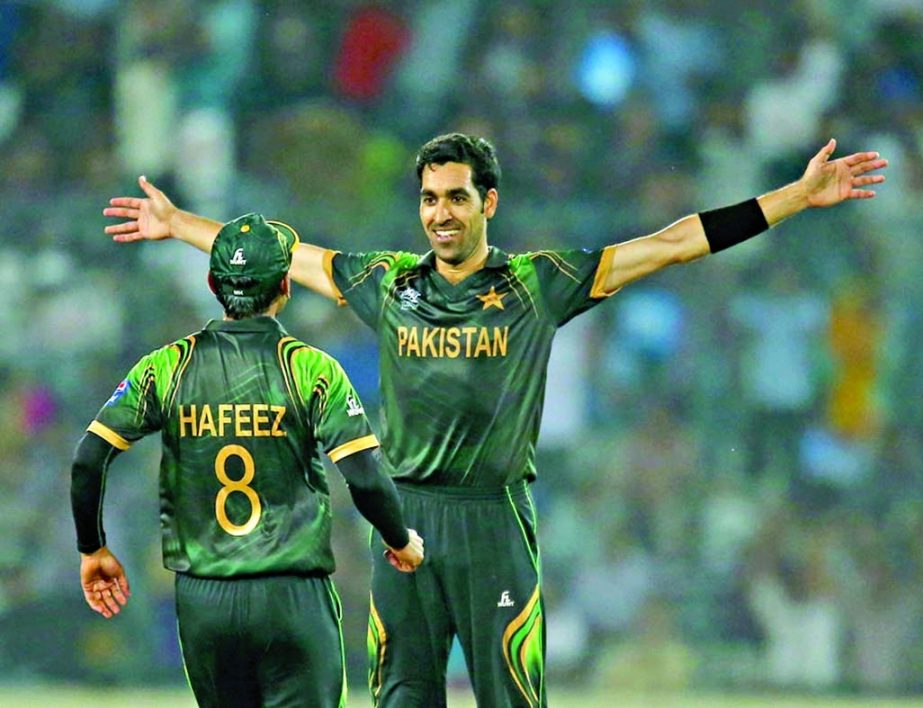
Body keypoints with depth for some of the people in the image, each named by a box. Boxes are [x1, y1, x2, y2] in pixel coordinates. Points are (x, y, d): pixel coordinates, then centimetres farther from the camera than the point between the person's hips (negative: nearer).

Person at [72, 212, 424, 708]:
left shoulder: (168, 369, 2)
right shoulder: (311, 369, -5)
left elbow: (87, 462, -3)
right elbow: (366, 481, -10)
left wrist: (93, 549, 12)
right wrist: (401, 541, 9)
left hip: (201, 600, 3)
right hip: (293, 594, -3)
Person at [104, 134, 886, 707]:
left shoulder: (538, 284, 0)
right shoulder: (389, 281, 8)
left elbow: (671, 244, -2)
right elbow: (283, 255, 20)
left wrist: (801, 195, -5)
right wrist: (178, 224, 29)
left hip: (494, 514, -3)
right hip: (406, 510, 3)